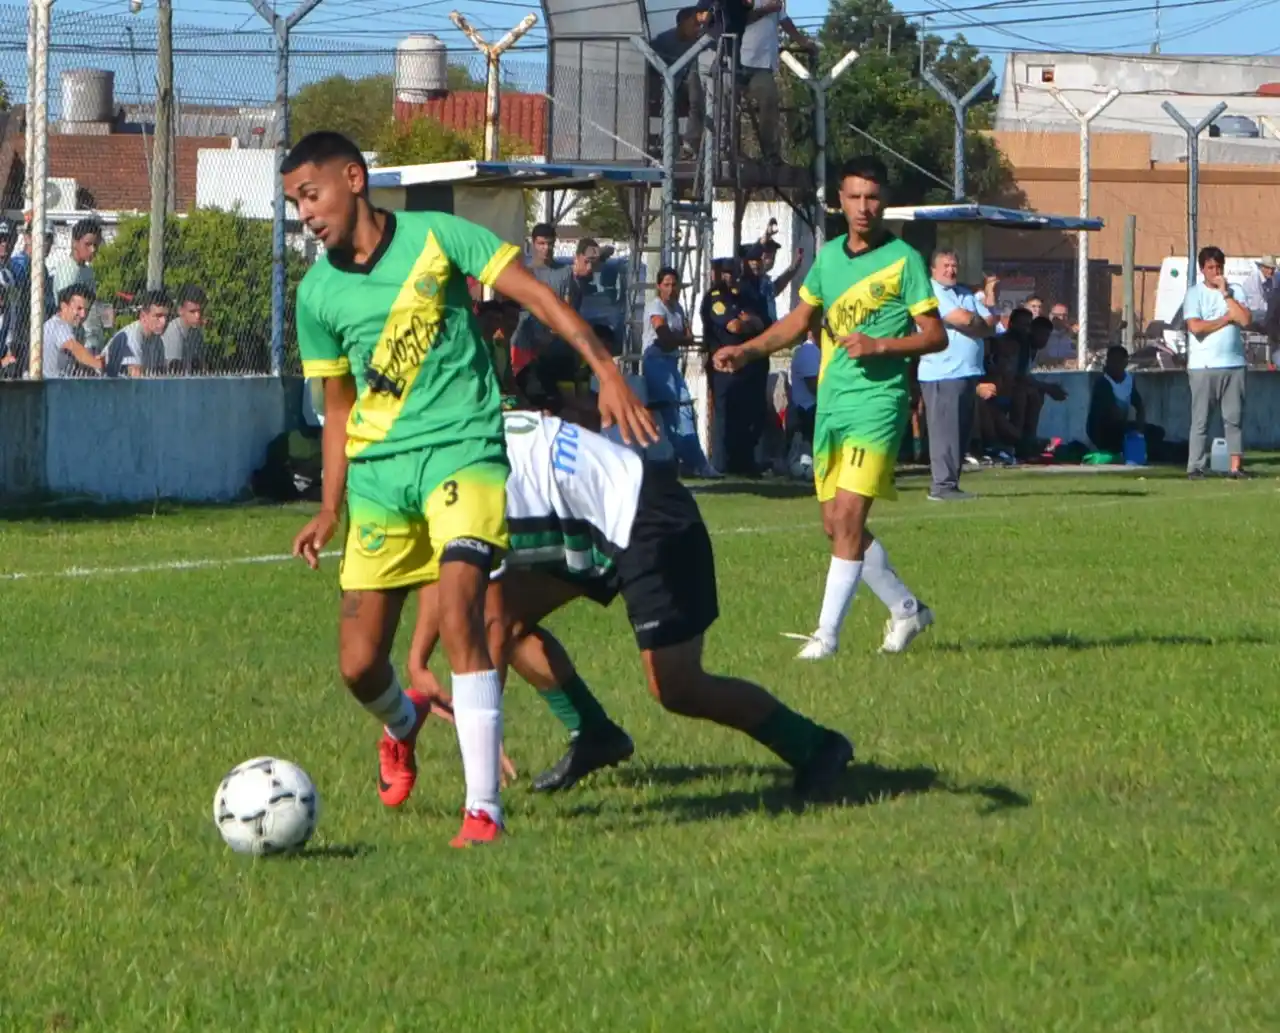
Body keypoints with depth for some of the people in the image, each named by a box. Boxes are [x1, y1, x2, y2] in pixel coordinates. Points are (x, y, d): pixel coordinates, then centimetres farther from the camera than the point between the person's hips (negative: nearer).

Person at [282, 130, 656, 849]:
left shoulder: (436, 237, -5)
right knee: (359, 665, 1)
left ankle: (484, 808, -21)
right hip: (377, 467, 4)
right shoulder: (318, 292, 7)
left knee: (460, 613, -25)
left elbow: (537, 295, -8)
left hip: (461, 448, -4)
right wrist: (330, 509, 12)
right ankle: (402, 723, 40)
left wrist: (607, 370, -19)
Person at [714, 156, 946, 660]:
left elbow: (936, 336, -6)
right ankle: (906, 607, 25)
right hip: (831, 404, 7)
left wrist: (878, 345, -18)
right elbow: (798, 320, 24)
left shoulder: (903, 259, -5)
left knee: (848, 516, -14)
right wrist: (747, 350, 11)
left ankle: (828, 632, -10)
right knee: (835, 524, 8)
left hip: (877, 402, -7)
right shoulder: (829, 256, 12)